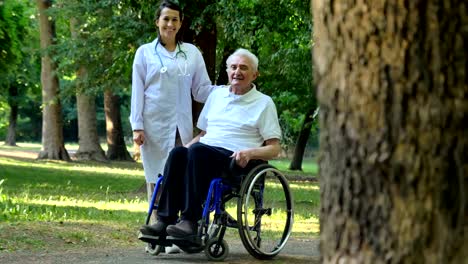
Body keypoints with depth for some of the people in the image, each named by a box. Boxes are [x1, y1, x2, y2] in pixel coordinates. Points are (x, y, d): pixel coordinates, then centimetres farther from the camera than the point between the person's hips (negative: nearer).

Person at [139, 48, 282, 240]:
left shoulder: (264, 103, 9)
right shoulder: (216, 95, 24)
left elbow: (274, 149, 4)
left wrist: (250, 152, -16)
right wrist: (187, 147, 7)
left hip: (235, 160, -5)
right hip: (204, 155, 5)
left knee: (197, 151, -34)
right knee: (178, 153, -29)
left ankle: (190, 221, -40)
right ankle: (165, 220, -35)